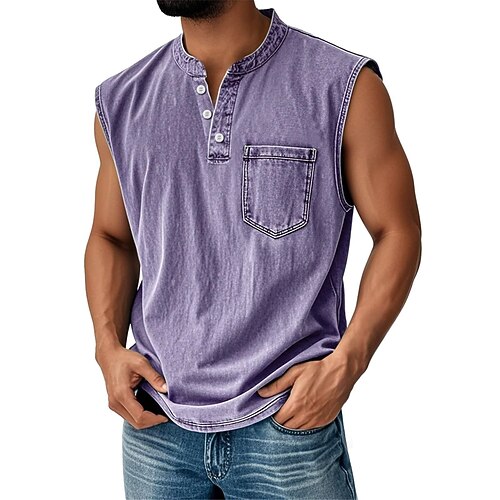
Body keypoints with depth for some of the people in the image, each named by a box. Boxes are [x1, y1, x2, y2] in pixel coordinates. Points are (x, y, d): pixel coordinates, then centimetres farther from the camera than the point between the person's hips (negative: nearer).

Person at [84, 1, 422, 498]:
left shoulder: (346, 87, -7)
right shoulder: (121, 101, 3)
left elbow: (397, 232, -3)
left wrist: (344, 365, -13)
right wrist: (108, 345, -2)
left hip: (289, 423, -3)